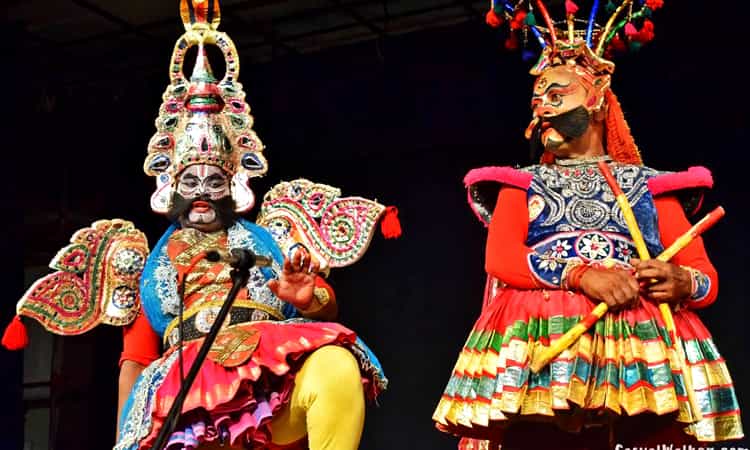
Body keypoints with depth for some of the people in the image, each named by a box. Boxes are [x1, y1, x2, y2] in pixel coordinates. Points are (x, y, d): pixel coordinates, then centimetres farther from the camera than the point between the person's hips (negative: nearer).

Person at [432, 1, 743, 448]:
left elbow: (706, 276, 13)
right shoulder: (522, 184, 22)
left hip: (640, 338, 0)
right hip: (541, 335, 0)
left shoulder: (649, 185, 20)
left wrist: (680, 282, -11)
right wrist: (581, 274, -12)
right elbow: (500, 258, 3)